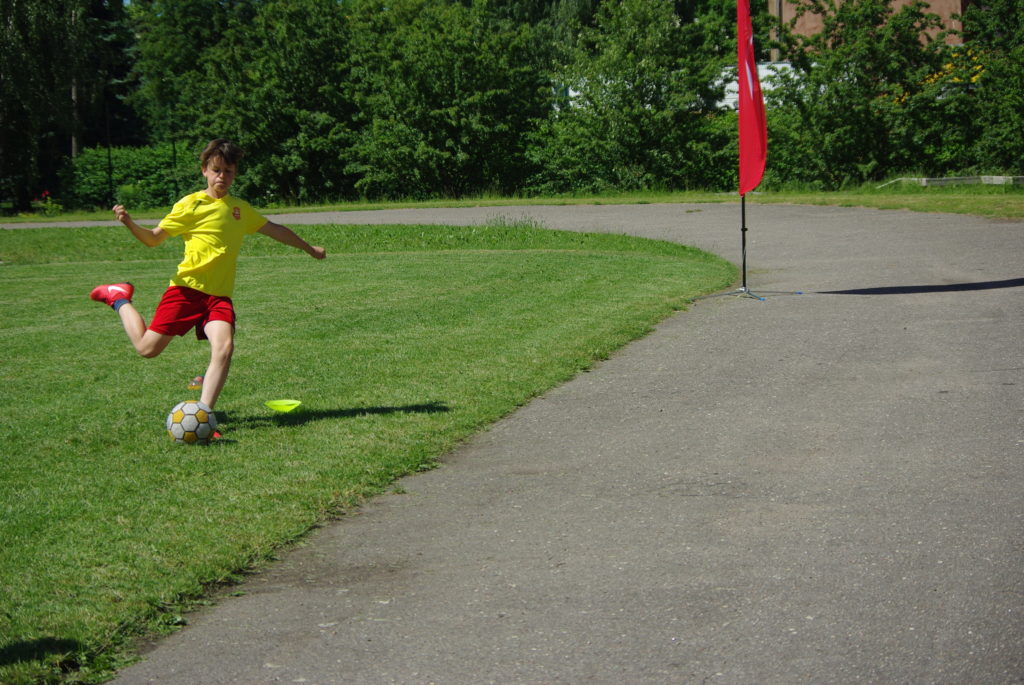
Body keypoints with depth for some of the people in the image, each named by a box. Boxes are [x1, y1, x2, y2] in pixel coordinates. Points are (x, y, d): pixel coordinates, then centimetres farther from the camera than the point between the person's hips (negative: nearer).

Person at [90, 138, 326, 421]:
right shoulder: (191, 205, -1)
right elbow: (154, 238, 1)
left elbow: (273, 229, 29)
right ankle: (120, 299, 28)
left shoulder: (240, 208, 15)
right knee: (147, 347, -1)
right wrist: (129, 223, -18)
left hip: (219, 295, 3)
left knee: (224, 348, -22)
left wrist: (308, 248, 38)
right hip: (187, 288, -3)